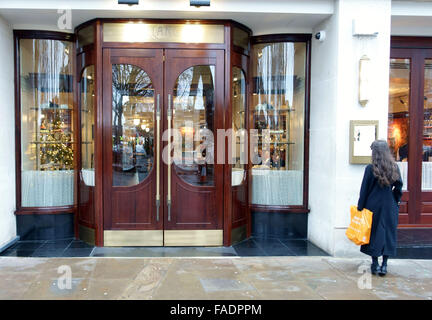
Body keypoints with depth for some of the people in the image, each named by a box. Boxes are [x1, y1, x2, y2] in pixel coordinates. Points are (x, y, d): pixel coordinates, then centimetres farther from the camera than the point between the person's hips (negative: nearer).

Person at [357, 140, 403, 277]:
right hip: (390, 207, 3)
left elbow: (364, 190, -7)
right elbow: (398, 188, 2)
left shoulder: (371, 168, -10)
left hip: (373, 205, -2)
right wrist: (395, 202, 14)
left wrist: (360, 207, -1)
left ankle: (375, 264, 13)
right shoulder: (395, 168, -1)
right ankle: (384, 265, 10)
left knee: (374, 233, 8)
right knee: (388, 233, 10)